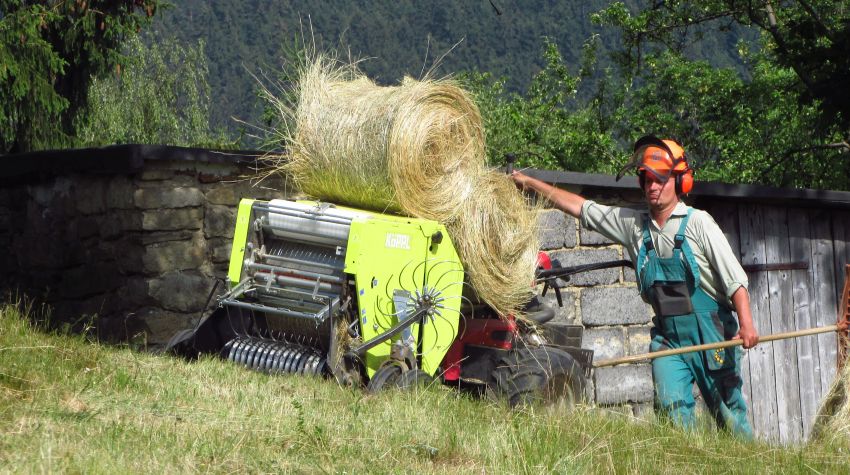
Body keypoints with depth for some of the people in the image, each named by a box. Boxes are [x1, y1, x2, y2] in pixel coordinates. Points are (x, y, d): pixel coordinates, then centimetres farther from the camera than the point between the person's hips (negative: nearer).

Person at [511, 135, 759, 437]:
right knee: (673, 407, -14)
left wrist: (746, 323, -23)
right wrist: (531, 183, 14)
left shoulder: (698, 223, -7)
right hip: (667, 336, 4)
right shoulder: (634, 225, 7)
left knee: (728, 412, 0)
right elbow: (580, 208, 13)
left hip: (710, 332, -4)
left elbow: (734, 277, -11)